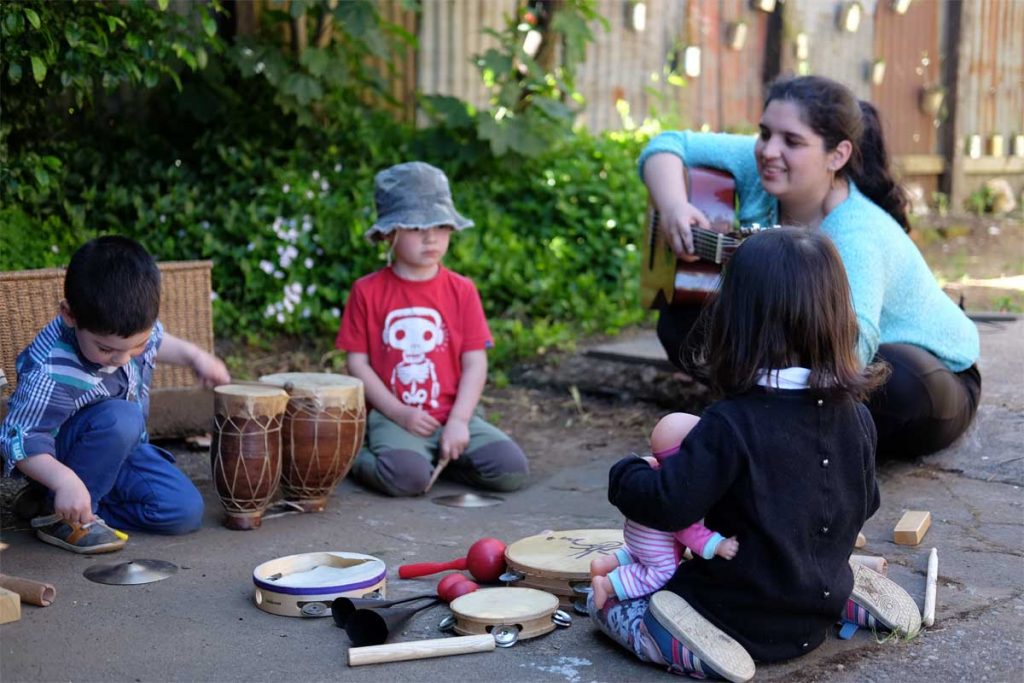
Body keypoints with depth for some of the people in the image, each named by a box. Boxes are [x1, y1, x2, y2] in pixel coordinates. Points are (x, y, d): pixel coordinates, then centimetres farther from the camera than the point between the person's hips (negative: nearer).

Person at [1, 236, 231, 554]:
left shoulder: (132, 328, -15)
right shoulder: (52, 374, -36)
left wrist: (194, 355, 6)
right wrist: (64, 480, -46)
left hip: (122, 445, 7)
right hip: (63, 453, -7)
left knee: (186, 510, -11)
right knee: (120, 419, -38)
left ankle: (76, 508, 0)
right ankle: (57, 514, -19)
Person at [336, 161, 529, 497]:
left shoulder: (461, 290, 6)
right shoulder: (367, 291, 2)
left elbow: (475, 362, 1)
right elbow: (357, 362, 0)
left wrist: (458, 421, -12)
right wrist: (398, 413, -11)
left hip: (454, 415, 3)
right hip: (393, 417, -3)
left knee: (511, 470, -18)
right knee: (406, 477, -32)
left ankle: (442, 457, 6)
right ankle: (360, 457, 1)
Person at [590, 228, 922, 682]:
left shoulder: (732, 424, -25)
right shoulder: (855, 416, -6)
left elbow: (668, 505, -26)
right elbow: (865, 505, 8)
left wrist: (624, 475, -5)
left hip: (749, 621, -6)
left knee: (605, 599, 6)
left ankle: (696, 643, -15)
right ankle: (851, 595, 14)